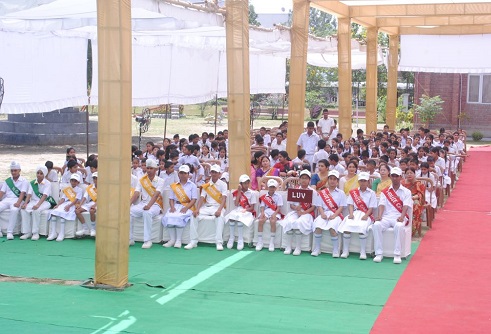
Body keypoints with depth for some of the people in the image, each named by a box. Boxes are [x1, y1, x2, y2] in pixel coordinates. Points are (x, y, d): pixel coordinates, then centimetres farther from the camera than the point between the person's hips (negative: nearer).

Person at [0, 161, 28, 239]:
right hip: (6, 199, 5)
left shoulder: (24, 181, 4)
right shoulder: (7, 181, 19)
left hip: (17, 200, -5)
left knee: (14, 210, -37)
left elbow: (22, 193, -9)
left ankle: (10, 232, -35)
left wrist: (18, 203, -25)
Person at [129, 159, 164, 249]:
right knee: (129, 211, -23)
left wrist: (149, 205, -33)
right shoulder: (142, 180, 13)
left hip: (155, 205, -4)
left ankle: (147, 240, -33)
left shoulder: (160, 181, 0)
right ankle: (130, 238, -17)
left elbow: (156, 195, -16)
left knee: (147, 213, -38)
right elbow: (136, 194, 3)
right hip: (143, 204, 4)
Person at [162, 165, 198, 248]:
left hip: (188, 206, -3)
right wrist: (172, 207, -9)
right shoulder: (174, 186, 19)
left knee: (179, 217, -34)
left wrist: (186, 208, -16)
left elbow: (194, 200, -1)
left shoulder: (192, 186, 9)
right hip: (176, 206, 3)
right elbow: (171, 199, 13)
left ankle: (178, 240, -28)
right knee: (168, 217, -28)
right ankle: (172, 239, -24)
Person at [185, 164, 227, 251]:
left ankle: (219, 242, -34)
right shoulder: (206, 185, 12)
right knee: (194, 216, -21)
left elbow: (224, 198, -11)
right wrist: (197, 209, -15)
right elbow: (202, 198, 3)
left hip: (217, 207, -3)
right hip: (206, 207, 4)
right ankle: (193, 241, -16)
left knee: (219, 217, -36)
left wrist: (219, 210, -28)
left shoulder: (223, 184, 1)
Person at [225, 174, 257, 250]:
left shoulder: (252, 193, 3)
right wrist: (239, 191, -5)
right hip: (237, 210, 3)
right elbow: (236, 204, -6)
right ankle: (231, 238, -21)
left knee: (239, 219, -34)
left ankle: (240, 240, -27)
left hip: (248, 212, -3)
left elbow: (252, 207, -1)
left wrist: (244, 211, -18)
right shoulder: (237, 192, 9)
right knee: (231, 217, -30)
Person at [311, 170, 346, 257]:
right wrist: (322, 214, -11)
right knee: (317, 226, -28)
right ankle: (316, 249, -15)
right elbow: (319, 205, 8)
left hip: (336, 215, -2)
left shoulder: (341, 193, 10)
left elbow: (341, 207, 2)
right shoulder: (322, 193, 16)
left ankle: (336, 250, -19)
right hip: (324, 213, 2)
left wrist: (334, 215, -13)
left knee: (332, 228, -33)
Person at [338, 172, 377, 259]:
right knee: (346, 226, -27)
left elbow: (371, 208, 1)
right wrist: (351, 214, -10)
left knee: (362, 227, -34)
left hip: (366, 215, -2)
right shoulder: (353, 192, 17)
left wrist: (366, 216, -16)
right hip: (354, 213, 3)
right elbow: (350, 205, 8)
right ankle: (345, 251, -17)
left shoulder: (371, 193, 9)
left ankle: (363, 252, -25)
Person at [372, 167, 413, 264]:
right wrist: (379, 216, -15)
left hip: (399, 217, -2)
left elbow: (406, 206, -3)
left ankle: (397, 254, -33)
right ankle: (379, 253, -25)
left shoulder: (406, 192, 13)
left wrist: (402, 217, -22)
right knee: (376, 225, -30)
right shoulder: (385, 192, 20)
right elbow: (382, 205, 5)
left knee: (399, 226, -38)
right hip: (386, 216, 2)